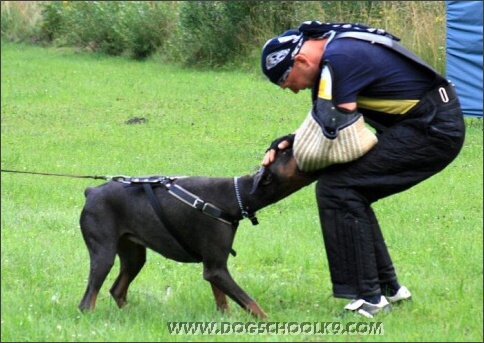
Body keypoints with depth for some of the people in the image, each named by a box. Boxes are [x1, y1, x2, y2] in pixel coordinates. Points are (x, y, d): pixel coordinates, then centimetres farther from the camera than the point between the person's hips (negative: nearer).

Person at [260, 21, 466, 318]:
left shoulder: (338, 59, -19)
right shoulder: (335, 48, 12)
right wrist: (286, 145, 3)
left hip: (432, 131, -11)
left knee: (336, 188, -15)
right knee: (350, 193, 13)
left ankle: (370, 298, -12)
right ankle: (388, 288, 22)